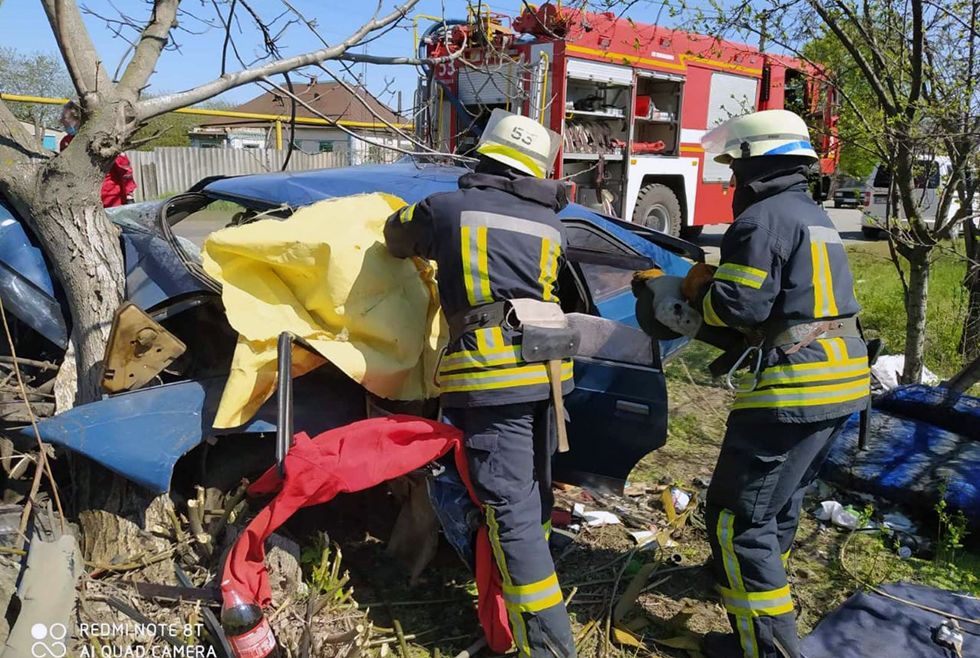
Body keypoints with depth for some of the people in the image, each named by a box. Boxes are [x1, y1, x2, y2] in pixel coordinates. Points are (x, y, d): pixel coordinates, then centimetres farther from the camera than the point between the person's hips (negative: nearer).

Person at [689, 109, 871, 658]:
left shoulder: (763, 219, -13)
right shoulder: (815, 217, 18)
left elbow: (739, 307, -19)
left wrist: (701, 288, 1)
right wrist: (719, 283, 14)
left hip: (795, 387, -10)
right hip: (843, 380, 10)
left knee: (741, 514, -2)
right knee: (781, 497, 27)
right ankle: (764, 576, 47)